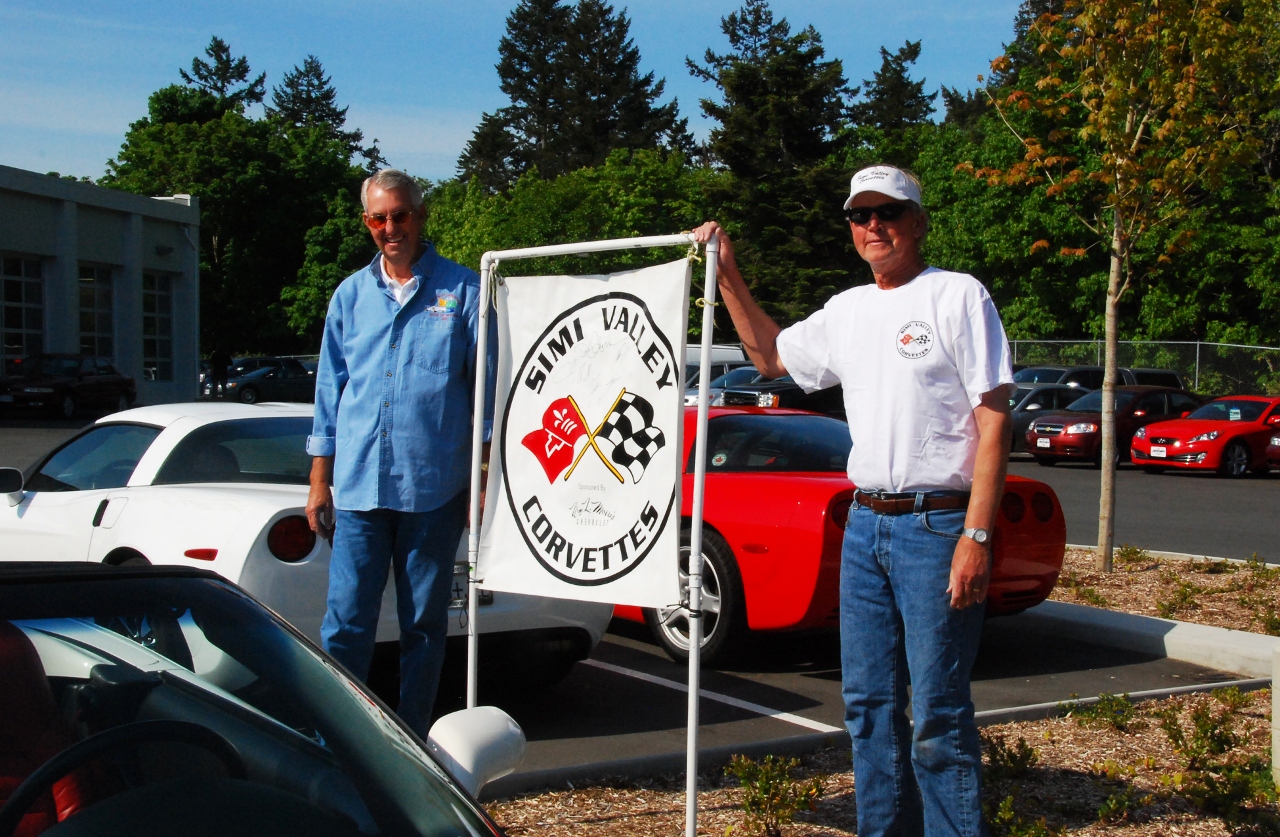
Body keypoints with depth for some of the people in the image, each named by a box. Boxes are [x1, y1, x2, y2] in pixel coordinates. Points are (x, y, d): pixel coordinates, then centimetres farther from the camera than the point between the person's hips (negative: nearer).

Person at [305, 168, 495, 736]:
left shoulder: (461, 290, 3)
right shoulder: (350, 295, 13)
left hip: (434, 488, -2)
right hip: (357, 486, 2)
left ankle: (412, 742, 19)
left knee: (424, 625, 7)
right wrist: (319, 482, 10)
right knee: (345, 624, 0)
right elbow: (330, 390, 15)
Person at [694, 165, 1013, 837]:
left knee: (938, 712, -4)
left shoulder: (958, 296, -5)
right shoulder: (846, 310, 14)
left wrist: (977, 535, -17)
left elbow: (993, 420, -10)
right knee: (868, 704, 12)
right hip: (863, 525, 7)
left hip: (937, 524, -7)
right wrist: (728, 275, 20)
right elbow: (770, 356, 30)